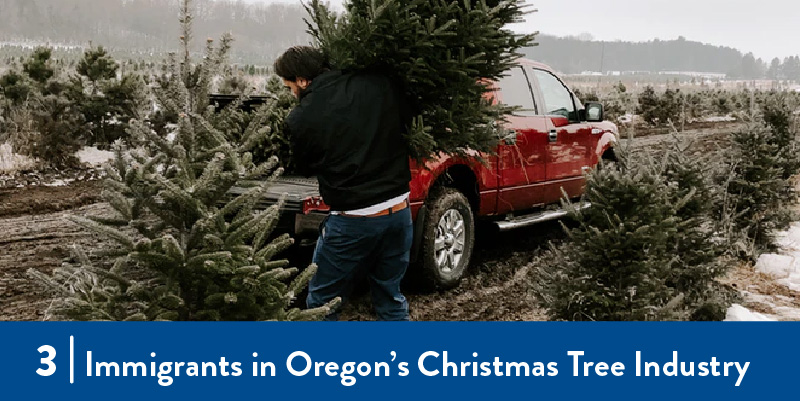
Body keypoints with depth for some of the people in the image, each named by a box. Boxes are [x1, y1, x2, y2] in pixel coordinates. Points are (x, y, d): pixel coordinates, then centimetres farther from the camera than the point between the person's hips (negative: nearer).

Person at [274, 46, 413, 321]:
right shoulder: (380, 86, -2)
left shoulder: (300, 120, -9)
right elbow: (407, 124, 13)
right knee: (390, 298, 19)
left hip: (352, 221, -4)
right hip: (399, 212, 5)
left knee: (321, 302, 12)